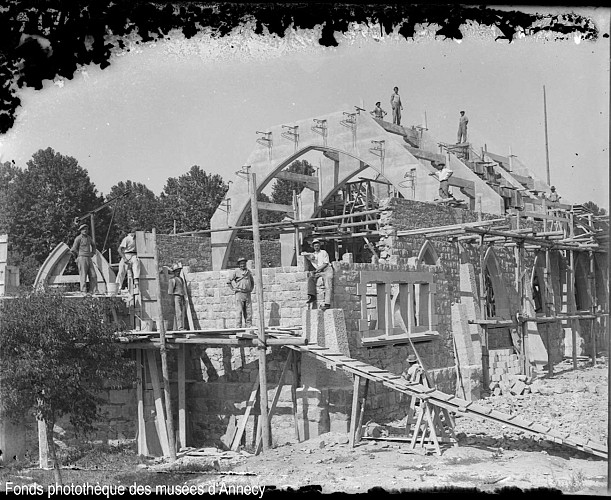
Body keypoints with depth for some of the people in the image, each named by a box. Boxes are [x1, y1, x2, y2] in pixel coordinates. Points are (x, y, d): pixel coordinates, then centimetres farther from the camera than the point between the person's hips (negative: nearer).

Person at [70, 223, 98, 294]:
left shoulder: (89, 238, 14)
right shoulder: (78, 238, -8)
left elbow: (93, 245, 33)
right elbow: (73, 250, -8)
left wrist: (93, 253, 22)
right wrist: (79, 255, -1)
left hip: (89, 259, 7)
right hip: (82, 258, -7)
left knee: (93, 275, 3)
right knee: (83, 275, -7)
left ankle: (94, 291, 7)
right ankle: (84, 292, -4)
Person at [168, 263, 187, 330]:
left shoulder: (181, 279, 20)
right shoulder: (172, 279, -6)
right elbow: (170, 290, -9)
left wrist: (184, 298, 20)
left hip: (182, 297, 8)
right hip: (176, 297, -8)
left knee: (182, 313, 6)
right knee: (178, 313, -12)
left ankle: (182, 327, 7)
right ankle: (179, 327, -15)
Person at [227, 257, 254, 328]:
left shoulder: (248, 271, 12)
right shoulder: (236, 271, -3)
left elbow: (252, 281, 28)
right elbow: (229, 281, 2)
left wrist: (251, 289, 17)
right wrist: (233, 289, -2)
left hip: (248, 294, 5)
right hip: (239, 293, -5)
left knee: (248, 311, 4)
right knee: (239, 311, -6)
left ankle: (249, 327, 9)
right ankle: (238, 327, -5)